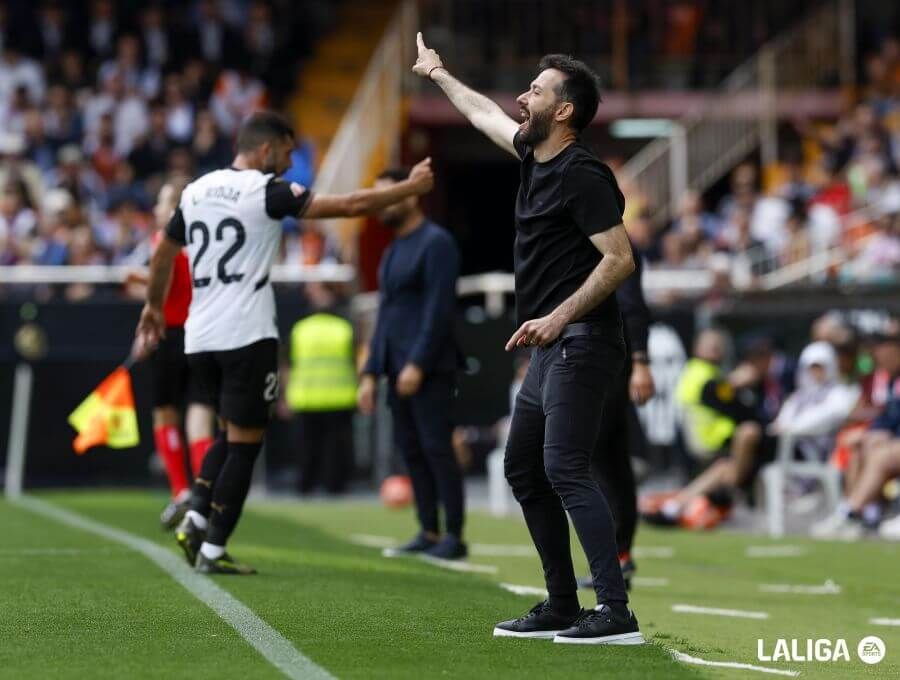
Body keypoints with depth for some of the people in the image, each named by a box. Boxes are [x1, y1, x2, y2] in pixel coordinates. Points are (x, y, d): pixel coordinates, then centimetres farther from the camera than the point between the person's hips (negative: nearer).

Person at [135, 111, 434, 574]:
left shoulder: (196, 191, 12)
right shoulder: (267, 192, -7)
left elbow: (163, 253, 26)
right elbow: (349, 205, -10)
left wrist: (154, 305, 42)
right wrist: (410, 188, 1)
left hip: (200, 338, 7)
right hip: (247, 337, -7)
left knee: (230, 433, 21)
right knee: (244, 444, 1)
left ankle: (195, 518, 5)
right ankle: (213, 550, -1)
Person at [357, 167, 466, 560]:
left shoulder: (436, 243, -7)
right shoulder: (393, 252, 21)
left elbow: (439, 308, -15)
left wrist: (417, 364, -20)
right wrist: (370, 372, 17)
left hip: (428, 369, -9)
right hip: (398, 369, 9)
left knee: (436, 448, -9)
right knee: (410, 450, 7)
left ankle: (454, 536, -6)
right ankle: (428, 533, 11)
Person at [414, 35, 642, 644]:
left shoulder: (582, 174, -13)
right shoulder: (536, 155, 13)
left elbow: (619, 259, -18)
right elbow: (486, 115, 33)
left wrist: (559, 317, -23)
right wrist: (438, 74, 46)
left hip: (580, 342, -10)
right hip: (550, 349, 10)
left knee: (565, 469, -18)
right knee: (524, 469, 13)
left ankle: (616, 613, -22)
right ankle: (562, 607, 17)